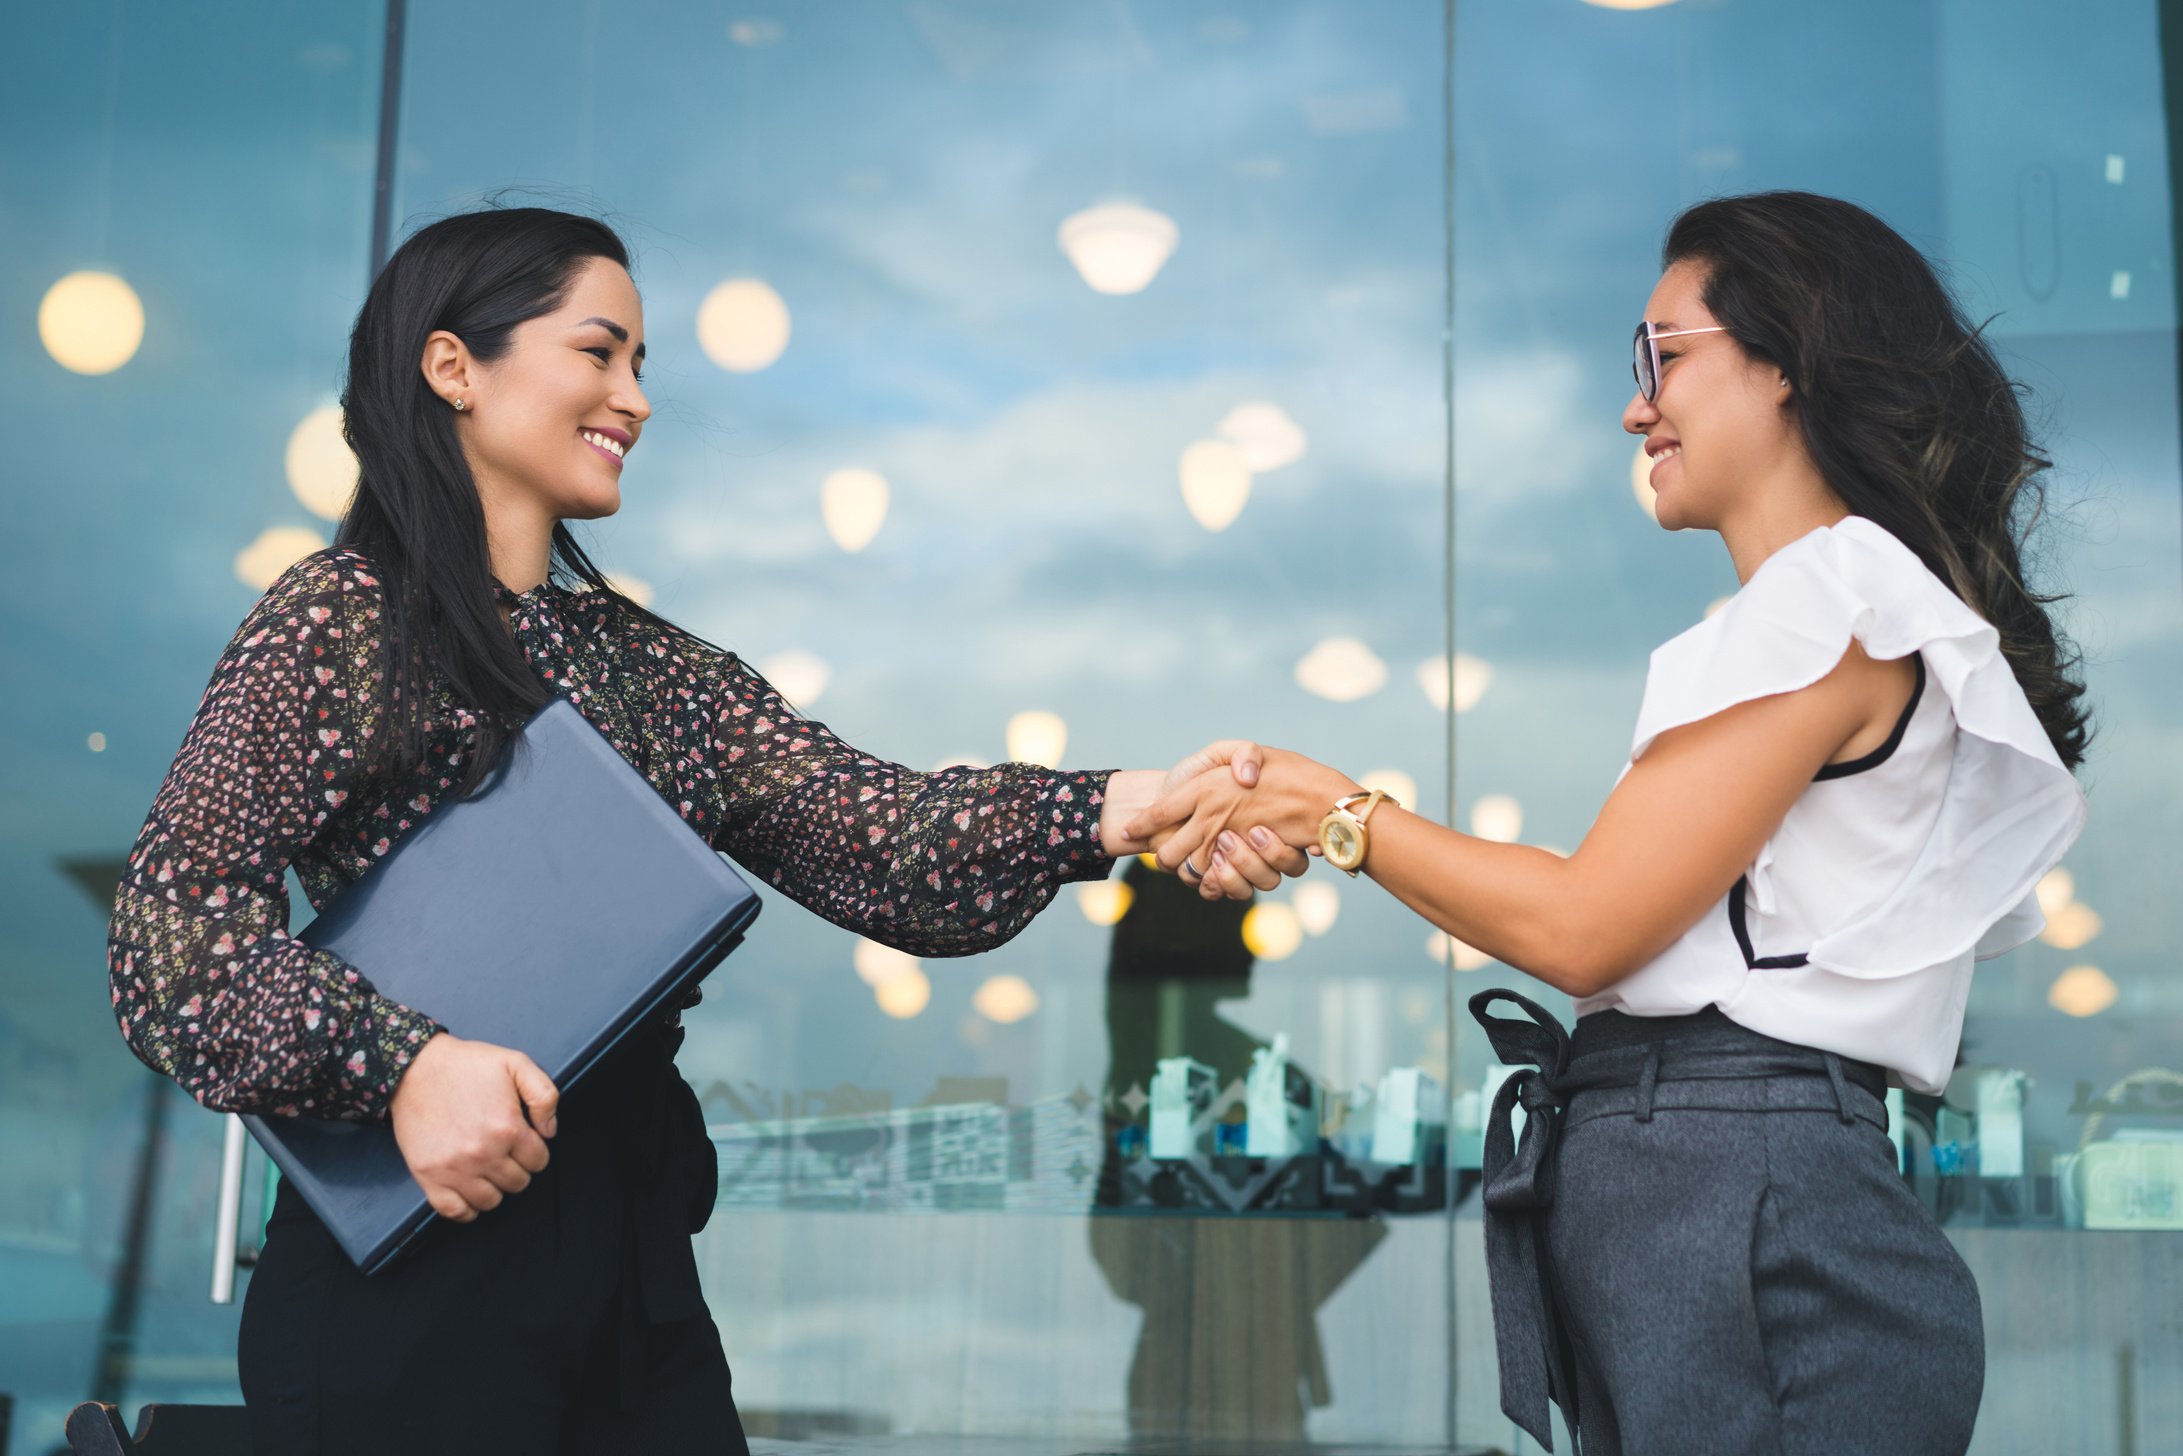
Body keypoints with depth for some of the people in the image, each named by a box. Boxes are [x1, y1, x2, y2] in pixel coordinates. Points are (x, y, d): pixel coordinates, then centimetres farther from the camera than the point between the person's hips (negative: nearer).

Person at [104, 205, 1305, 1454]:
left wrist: (1124, 811, -18)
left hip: (639, 1274, 6)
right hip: (409, 1286, -6)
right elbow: (174, 928, -12)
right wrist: (402, 1060, -27)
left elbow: (872, 833, -2)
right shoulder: (340, 622, -4)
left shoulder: (656, 669, 13)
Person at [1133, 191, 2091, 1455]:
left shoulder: (1836, 596, -9)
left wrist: (1345, 814, 0)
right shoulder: (1831, 599, 21)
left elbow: (1585, 927, -12)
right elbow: (1618, 927, 14)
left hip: (1737, 1210, -9)